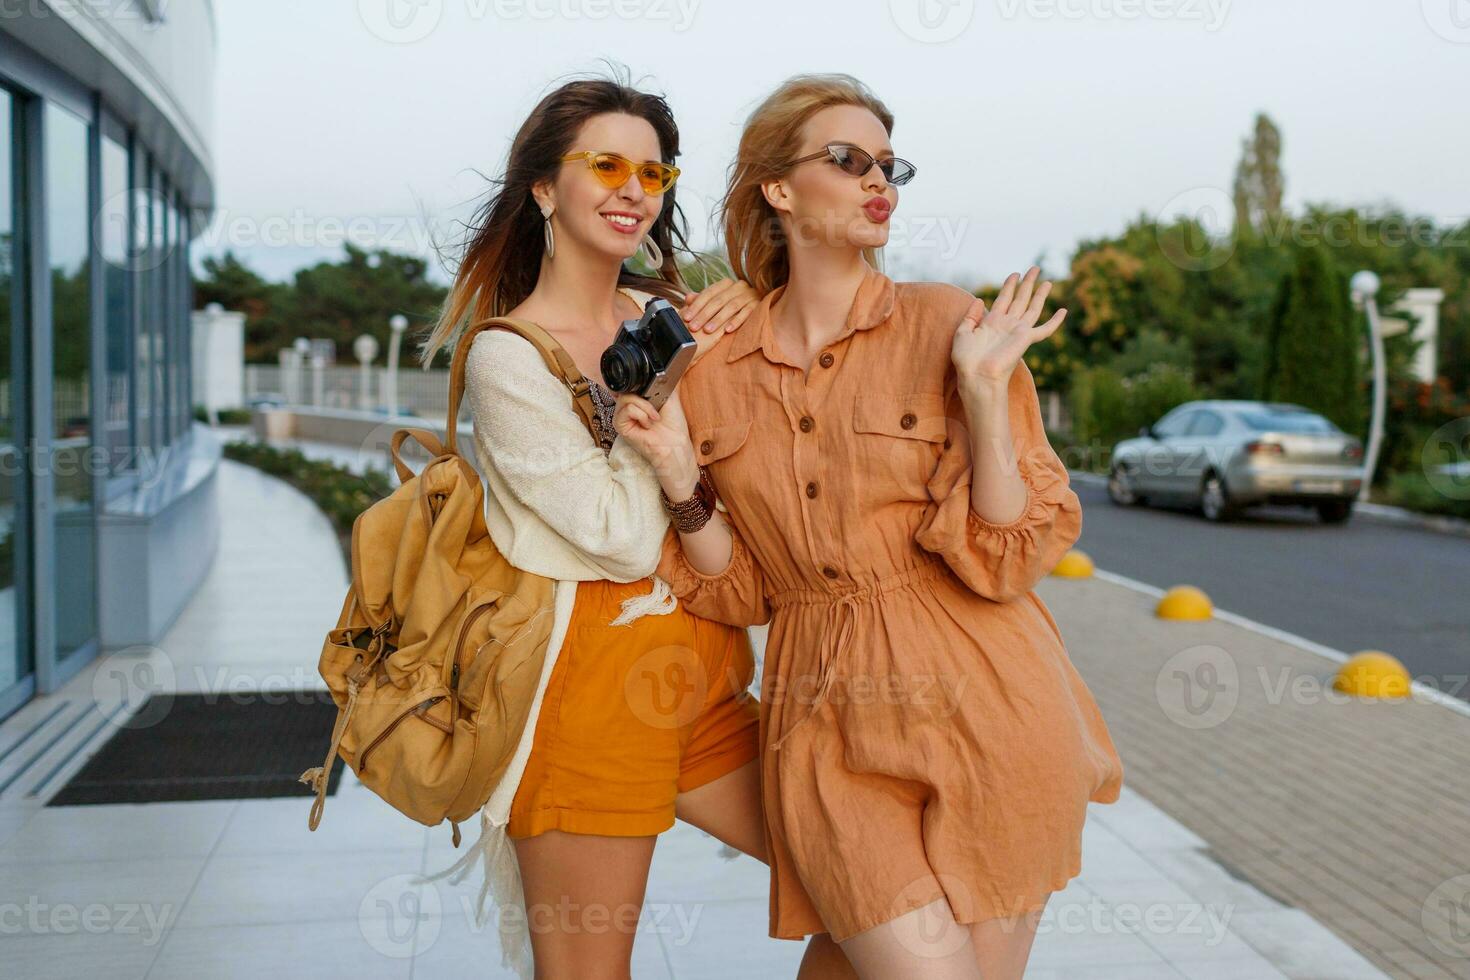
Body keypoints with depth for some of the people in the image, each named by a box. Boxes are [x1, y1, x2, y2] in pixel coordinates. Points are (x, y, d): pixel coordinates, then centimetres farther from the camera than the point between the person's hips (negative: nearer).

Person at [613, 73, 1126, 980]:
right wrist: (678, 473, -4)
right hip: (827, 728, 1)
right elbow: (739, 590, 9)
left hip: (979, 708, 0)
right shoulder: (713, 367, 6)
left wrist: (984, 389, -15)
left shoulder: (948, 323, -1)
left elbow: (1009, 557, -6)